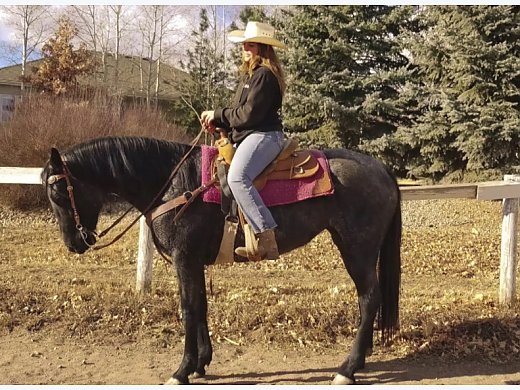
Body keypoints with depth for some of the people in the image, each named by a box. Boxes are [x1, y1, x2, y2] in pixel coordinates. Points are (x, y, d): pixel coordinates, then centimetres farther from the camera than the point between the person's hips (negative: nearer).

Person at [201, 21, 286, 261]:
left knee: (237, 177, -33)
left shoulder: (264, 75, -10)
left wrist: (218, 114, -7)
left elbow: (249, 113, -17)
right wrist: (217, 122, 5)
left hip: (263, 135, -12)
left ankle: (267, 239, -35)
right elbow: (240, 111, 21)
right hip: (248, 137, 12)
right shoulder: (250, 74, 22)